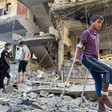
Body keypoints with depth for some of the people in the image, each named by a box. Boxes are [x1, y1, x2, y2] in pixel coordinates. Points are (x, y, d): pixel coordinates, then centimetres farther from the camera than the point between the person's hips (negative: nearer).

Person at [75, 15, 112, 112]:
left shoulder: (97, 36, 22)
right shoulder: (86, 32, -1)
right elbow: (80, 46, -7)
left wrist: (97, 61, 22)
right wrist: (77, 58, -15)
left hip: (93, 60, 8)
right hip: (87, 58, -8)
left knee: (99, 81, 1)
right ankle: (104, 96, -10)